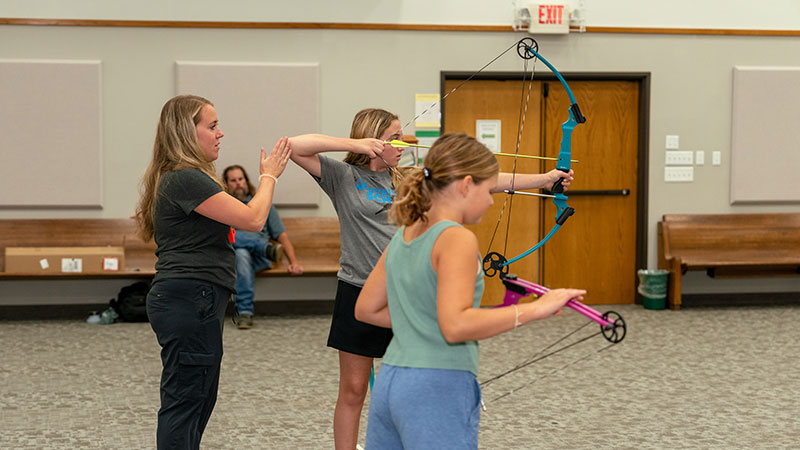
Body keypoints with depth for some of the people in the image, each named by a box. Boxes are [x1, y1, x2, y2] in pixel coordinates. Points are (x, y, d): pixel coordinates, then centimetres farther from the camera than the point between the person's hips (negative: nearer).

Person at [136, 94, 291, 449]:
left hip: (193, 300, 11)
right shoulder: (186, 180, -16)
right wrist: (269, 176, -1)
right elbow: (253, 219, -16)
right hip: (189, 300, -11)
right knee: (185, 400, -6)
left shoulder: (183, 177, 18)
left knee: (200, 399, 16)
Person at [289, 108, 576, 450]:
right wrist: (353, 144, -18)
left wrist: (543, 179, 0)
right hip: (360, 293, -3)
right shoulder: (344, 177, -2)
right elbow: (295, 148, -14)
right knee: (353, 390, 4)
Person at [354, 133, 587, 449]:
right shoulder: (456, 240, -13)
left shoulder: (404, 236, 11)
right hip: (439, 390, -8)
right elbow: (456, 326, -25)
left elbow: (366, 310, 18)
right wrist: (535, 309, -21)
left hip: (388, 384, 8)